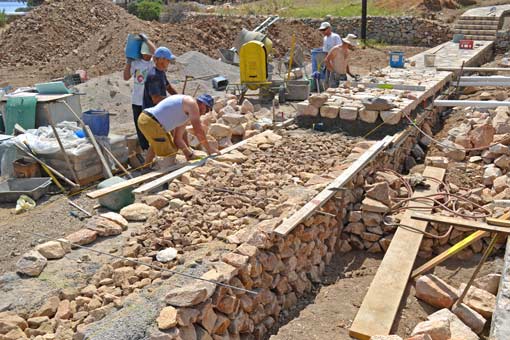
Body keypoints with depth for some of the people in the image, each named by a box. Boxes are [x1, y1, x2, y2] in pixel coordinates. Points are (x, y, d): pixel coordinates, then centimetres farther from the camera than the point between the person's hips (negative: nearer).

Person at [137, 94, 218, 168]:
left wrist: (189, 154, 21)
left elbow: (178, 139, 24)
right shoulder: (192, 103, -6)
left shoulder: (186, 113, 22)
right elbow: (198, 131, -11)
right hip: (151, 122, -10)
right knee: (169, 155, -3)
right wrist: (209, 148, -1)